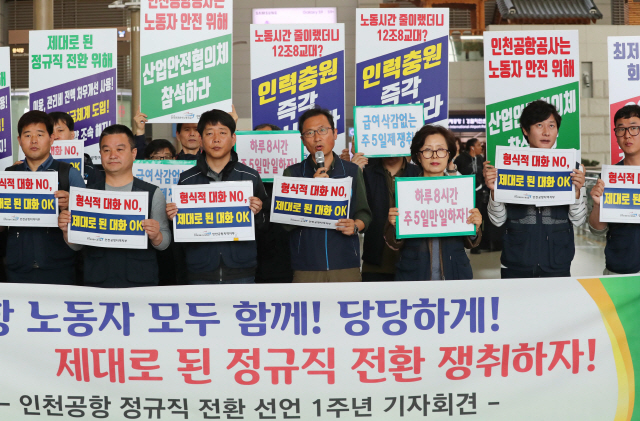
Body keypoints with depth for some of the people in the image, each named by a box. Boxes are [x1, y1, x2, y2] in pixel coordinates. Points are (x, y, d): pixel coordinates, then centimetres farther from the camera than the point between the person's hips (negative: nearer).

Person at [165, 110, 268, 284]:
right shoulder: (187, 179, 6)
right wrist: (173, 217, -8)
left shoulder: (250, 177, 4)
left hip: (241, 272, 0)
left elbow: (265, 224, 9)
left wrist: (258, 214, -11)